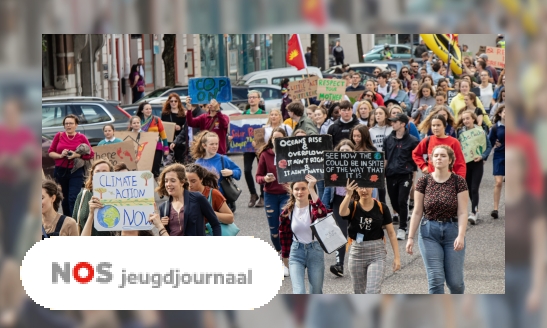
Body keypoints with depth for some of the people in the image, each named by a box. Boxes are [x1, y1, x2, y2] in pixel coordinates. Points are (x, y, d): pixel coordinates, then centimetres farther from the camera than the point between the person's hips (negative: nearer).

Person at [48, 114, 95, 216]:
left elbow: (91, 154, -1)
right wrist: (60, 155, -13)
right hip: (60, 171, 3)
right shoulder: (59, 136, 3)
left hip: (76, 171, -3)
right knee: (63, 199, 11)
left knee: (73, 199, -12)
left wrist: (77, 155, -15)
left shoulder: (81, 137, 0)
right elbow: (50, 152, 6)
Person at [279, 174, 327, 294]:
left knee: (316, 292, 11)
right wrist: (285, 255, 15)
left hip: (315, 251, -1)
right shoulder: (288, 211, -3)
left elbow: (322, 212, -36)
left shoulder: (313, 207, -10)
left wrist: (312, 189, -40)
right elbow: (284, 234, 11)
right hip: (296, 252, 1)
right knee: (298, 292, -14)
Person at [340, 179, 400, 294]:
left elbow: (391, 233, 0)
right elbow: (342, 212, -27)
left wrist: (397, 257, -4)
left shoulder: (381, 208, -2)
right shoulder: (353, 206, -2)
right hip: (357, 253, 2)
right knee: (359, 293, 13)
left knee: (373, 292, -14)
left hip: (377, 254, -2)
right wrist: (348, 195, -43)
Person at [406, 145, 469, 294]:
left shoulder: (458, 181, -3)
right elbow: (417, 212, 2)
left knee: (455, 281, 3)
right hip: (429, 233, 1)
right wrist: (410, 237, -2)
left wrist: (461, 236, -20)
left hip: (453, 231, -1)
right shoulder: (424, 181, 0)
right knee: (435, 279, -5)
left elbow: (462, 212, -7)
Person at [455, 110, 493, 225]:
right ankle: (476, 209, 25)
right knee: (469, 188, 10)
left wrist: (482, 156, -16)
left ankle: (474, 213, -11)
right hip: (465, 163, 3)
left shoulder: (480, 131, -5)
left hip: (477, 163, -3)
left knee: (474, 189, -10)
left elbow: (489, 146, -1)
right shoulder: (460, 132, 2)